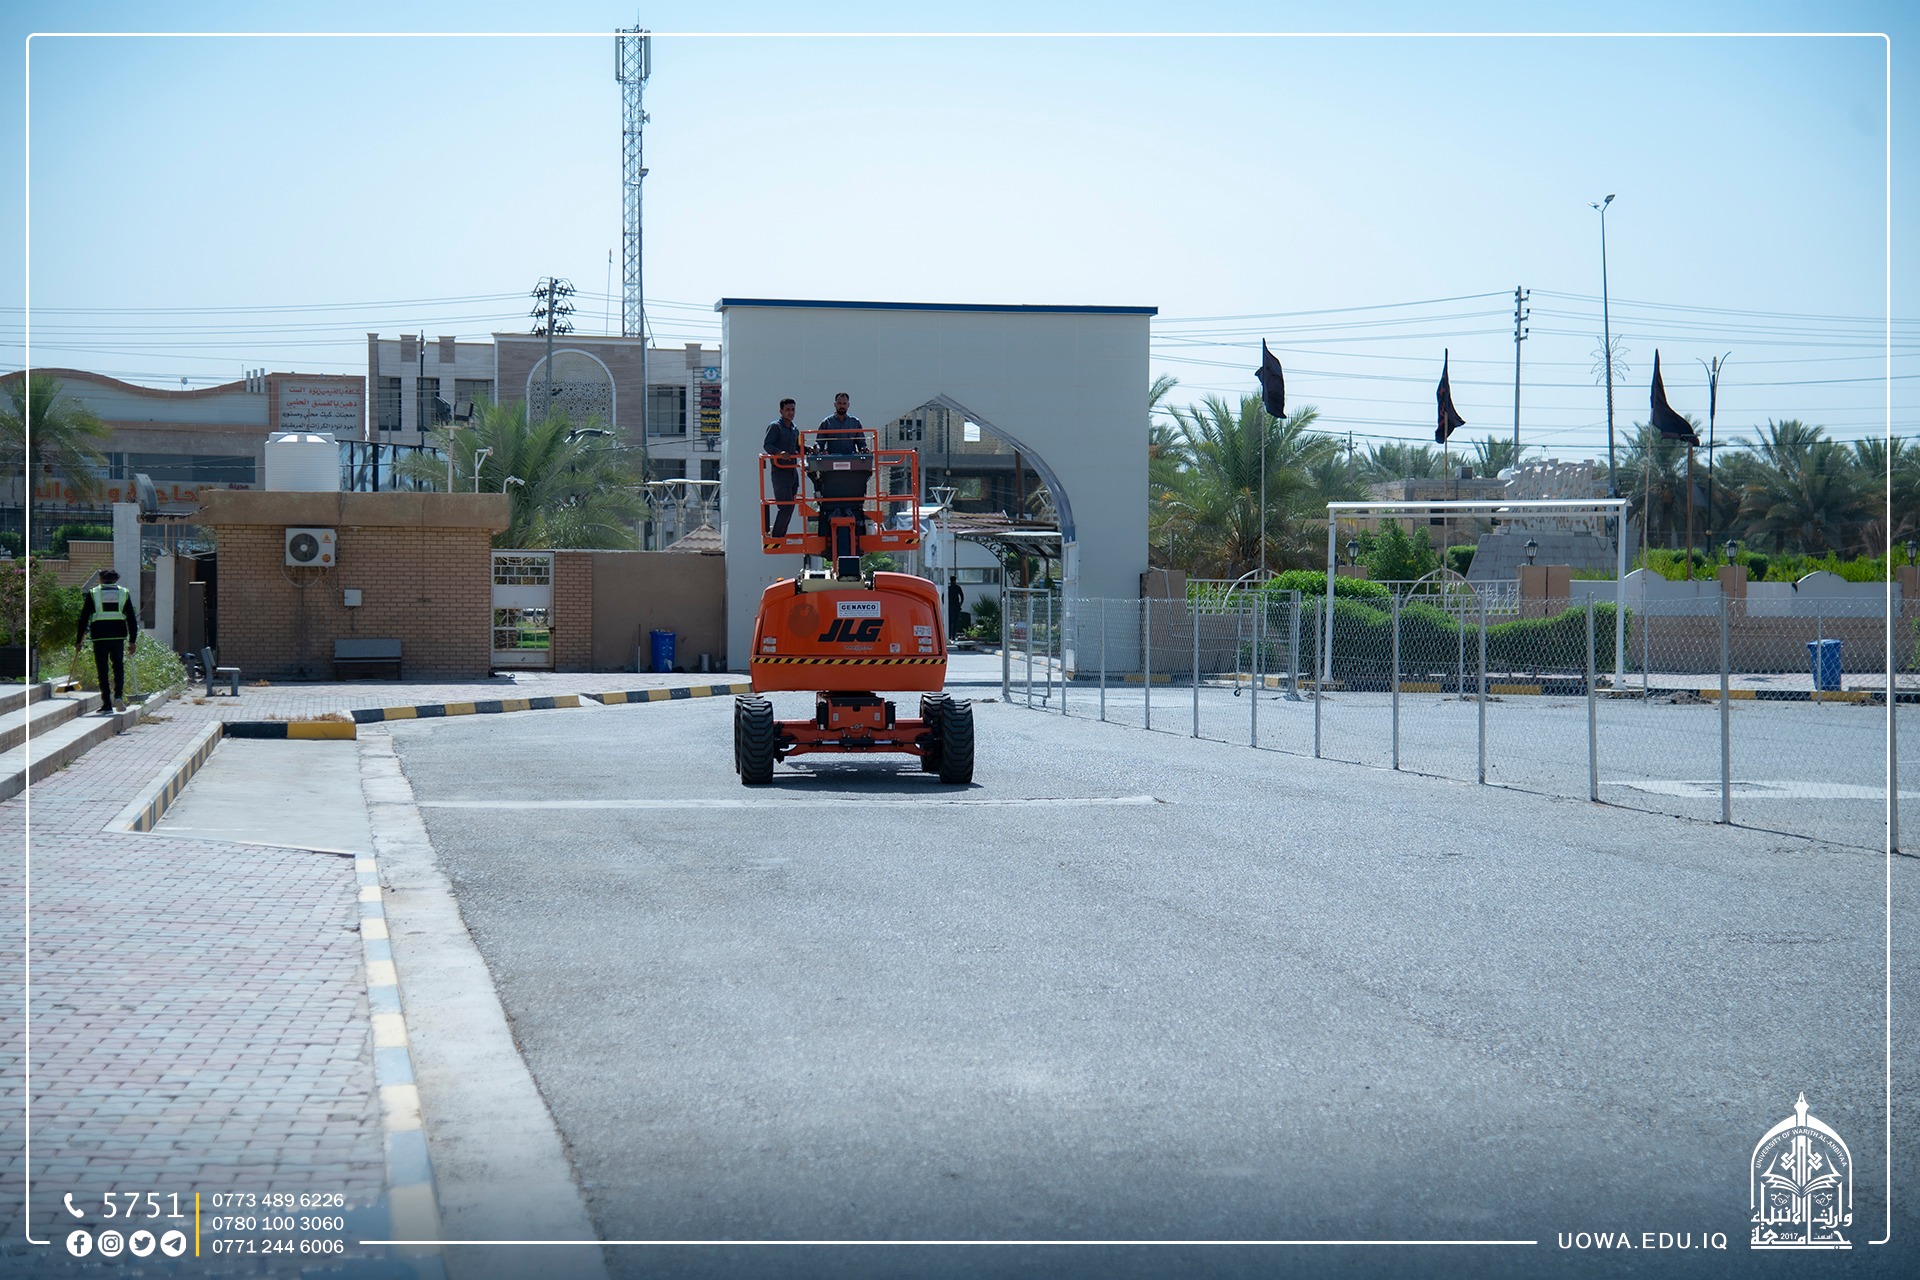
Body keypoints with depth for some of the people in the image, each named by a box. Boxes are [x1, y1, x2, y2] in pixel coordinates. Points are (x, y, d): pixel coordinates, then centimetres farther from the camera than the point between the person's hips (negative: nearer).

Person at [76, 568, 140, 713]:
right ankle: (118, 696, -8)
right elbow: (132, 618, 8)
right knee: (118, 667, 13)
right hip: (118, 635, 1)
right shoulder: (124, 593, 10)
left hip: (99, 636, -1)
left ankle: (107, 705, 2)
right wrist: (132, 640, 10)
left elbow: (84, 618, 5)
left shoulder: (93, 593, 7)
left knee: (102, 670, 4)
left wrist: (78, 640, 9)